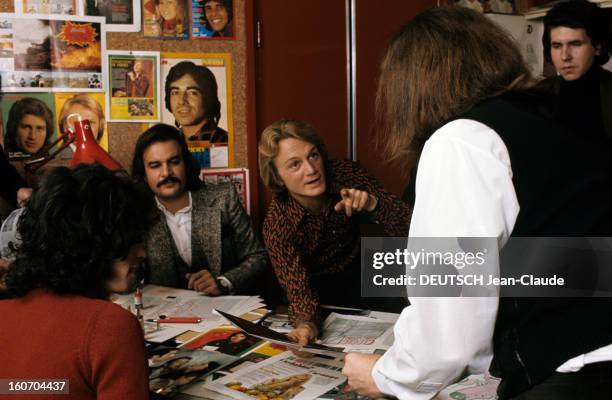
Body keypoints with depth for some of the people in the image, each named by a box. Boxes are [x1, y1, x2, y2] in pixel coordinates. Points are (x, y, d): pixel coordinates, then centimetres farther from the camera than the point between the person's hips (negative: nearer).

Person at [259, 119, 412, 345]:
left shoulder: (346, 175, -19)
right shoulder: (277, 224, -24)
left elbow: (407, 230, -19)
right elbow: (297, 288, -28)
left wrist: (373, 204, -40)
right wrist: (306, 324, -51)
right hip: (318, 291, -2)